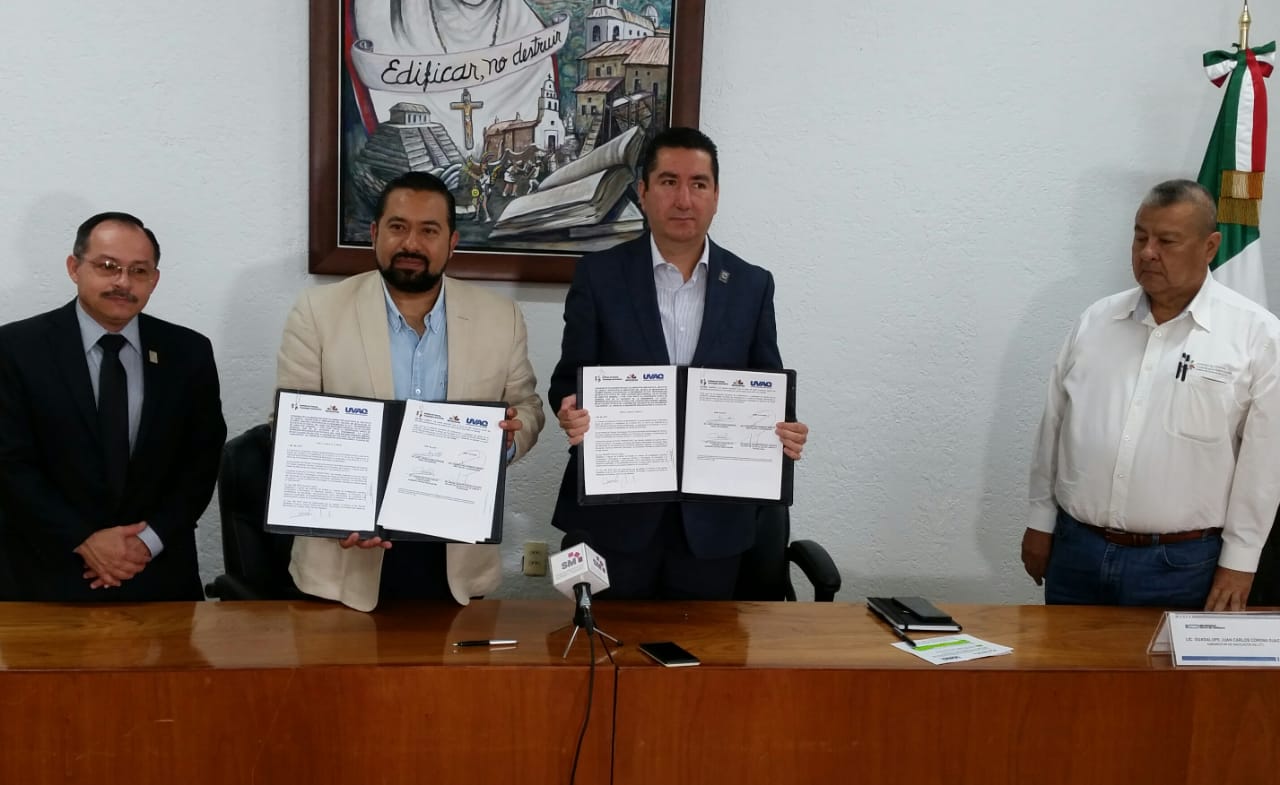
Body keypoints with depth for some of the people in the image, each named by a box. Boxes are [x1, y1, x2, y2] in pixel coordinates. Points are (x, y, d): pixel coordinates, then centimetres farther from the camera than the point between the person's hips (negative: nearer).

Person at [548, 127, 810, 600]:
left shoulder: (752, 285, 4)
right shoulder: (599, 275, -1)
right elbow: (570, 378, 1)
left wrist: (784, 432, -13)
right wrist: (572, 413, -21)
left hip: (712, 520, 2)